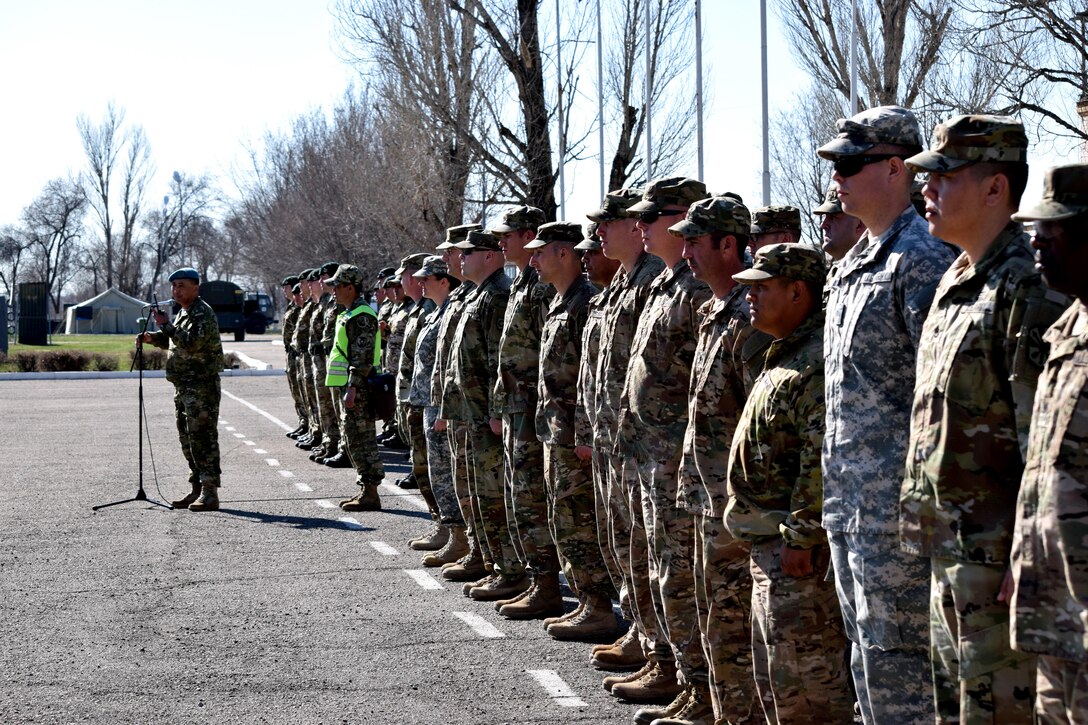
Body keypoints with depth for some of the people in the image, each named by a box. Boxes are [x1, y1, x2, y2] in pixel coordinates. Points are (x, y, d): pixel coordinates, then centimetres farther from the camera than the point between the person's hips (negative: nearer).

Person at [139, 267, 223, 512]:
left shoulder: (203, 313, -13)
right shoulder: (182, 313, 18)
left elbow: (191, 343, -26)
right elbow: (174, 340, 31)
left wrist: (165, 325, -21)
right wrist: (152, 337, 13)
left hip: (202, 387, -10)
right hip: (183, 386, 10)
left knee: (203, 438, -11)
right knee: (187, 438, 14)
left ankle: (210, 493, -12)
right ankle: (197, 489, 21)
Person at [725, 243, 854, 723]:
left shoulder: (820, 359, -19)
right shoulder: (787, 355, 17)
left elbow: (823, 457, -26)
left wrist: (800, 537, -24)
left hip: (799, 553, -11)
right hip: (770, 543, 11)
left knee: (803, 684, -7)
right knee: (772, 682, 18)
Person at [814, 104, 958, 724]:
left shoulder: (923, 259, -14)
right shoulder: (853, 264, 17)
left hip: (896, 504, -10)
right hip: (848, 503, 10)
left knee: (897, 662, -5)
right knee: (868, 661, 15)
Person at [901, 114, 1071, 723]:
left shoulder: (1027, 289, -16)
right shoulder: (955, 284, 15)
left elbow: (1046, 443, -20)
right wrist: (919, 517, 19)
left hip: (996, 556, -10)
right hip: (949, 548, 10)